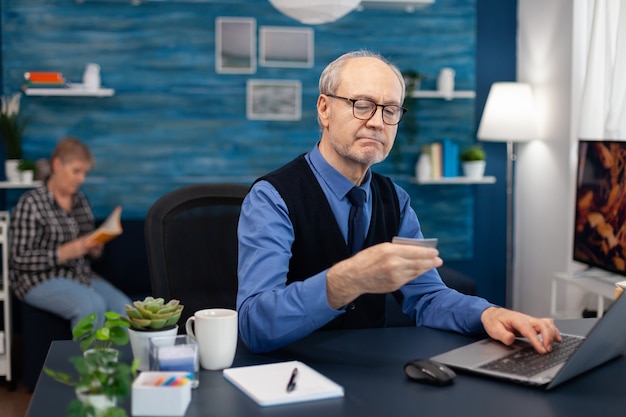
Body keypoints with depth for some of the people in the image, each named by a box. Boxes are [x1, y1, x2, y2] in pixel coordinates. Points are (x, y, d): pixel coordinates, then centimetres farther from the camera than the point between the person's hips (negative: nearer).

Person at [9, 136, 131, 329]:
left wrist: (95, 249, -2)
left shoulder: (81, 200, 13)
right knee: (93, 305, -32)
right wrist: (67, 252, -22)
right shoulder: (30, 203, -5)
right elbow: (21, 258, -12)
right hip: (41, 279, -5)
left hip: (81, 275, 6)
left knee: (123, 306, -23)